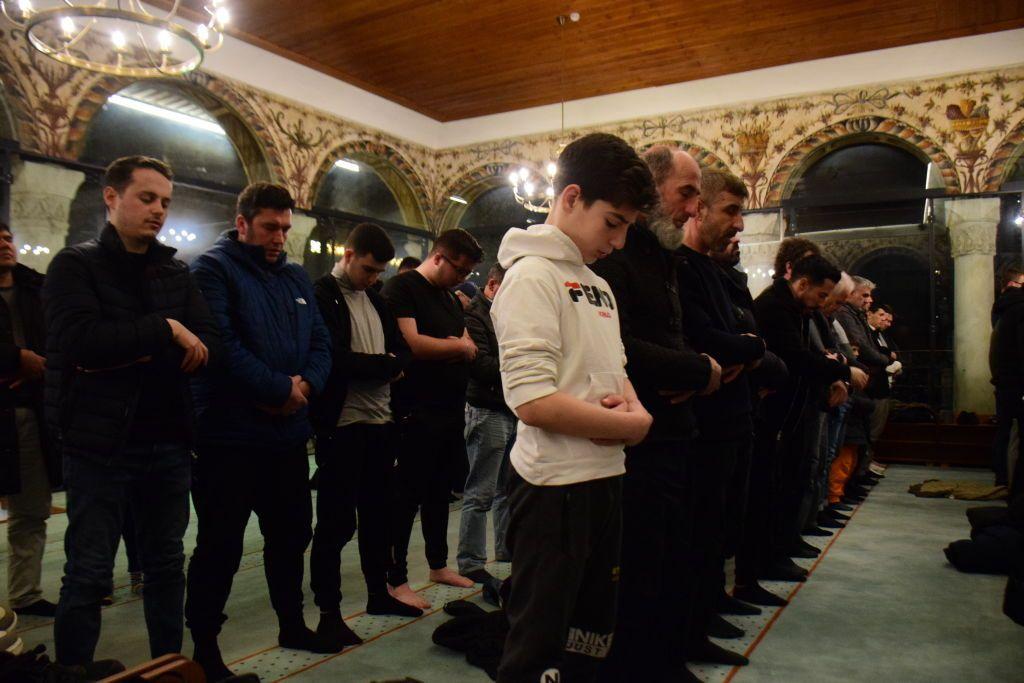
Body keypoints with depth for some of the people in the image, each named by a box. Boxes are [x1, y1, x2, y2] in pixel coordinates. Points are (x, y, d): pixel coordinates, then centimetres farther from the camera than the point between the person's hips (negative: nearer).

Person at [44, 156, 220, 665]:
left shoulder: (176, 273, 10)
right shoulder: (74, 265, -2)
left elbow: (209, 350, -2)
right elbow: (81, 339, -21)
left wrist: (129, 353, -14)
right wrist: (164, 330, -16)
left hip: (168, 442, 5)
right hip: (100, 443, -4)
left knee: (166, 567, 15)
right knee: (88, 575, 4)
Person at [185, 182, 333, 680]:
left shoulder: (295, 276, 14)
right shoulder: (212, 269, -7)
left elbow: (320, 341, 9)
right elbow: (221, 343, -21)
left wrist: (306, 385, -11)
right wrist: (280, 389, -18)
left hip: (288, 432, 7)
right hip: (229, 433, -7)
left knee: (292, 534, 18)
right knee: (220, 545, 3)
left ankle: (292, 625, 35)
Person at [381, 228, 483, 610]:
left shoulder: (450, 299, 18)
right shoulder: (402, 287, -9)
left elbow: (470, 348, 14)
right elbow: (411, 343, -21)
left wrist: (451, 348, -9)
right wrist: (457, 346, -6)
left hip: (451, 413, 8)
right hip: (417, 413, -8)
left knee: (440, 492, 17)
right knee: (407, 496, 0)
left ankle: (438, 564, 31)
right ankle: (396, 580, 10)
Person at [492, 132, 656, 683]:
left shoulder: (598, 286, 13)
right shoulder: (533, 275, -15)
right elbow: (534, 401, -24)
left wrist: (632, 402, -1)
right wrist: (630, 425, -13)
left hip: (606, 478, 9)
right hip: (556, 487, -9)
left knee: (592, 637, 22)